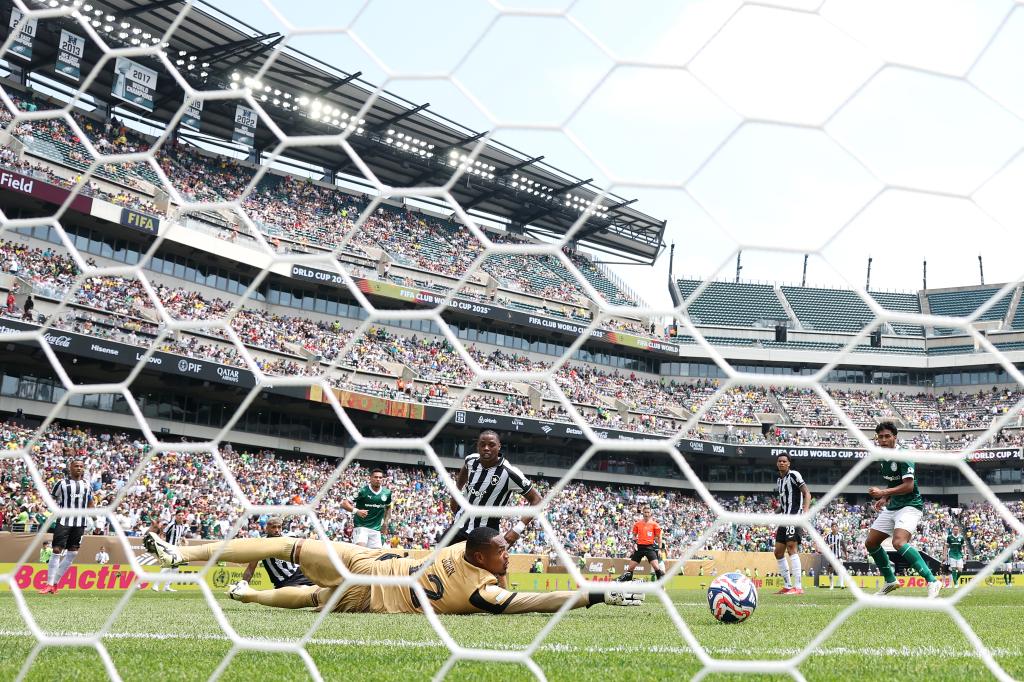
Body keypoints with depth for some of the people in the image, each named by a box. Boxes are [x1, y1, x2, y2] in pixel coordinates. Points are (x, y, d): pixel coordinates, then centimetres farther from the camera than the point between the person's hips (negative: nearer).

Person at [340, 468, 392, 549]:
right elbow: (344, 504, -11)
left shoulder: (387, 493, 5)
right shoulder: (362, 491, -10)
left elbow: (388, 507, 27)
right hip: (361, 526, -5)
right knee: (360, 548, -25)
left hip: (376, 528, 5)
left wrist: (386, 520, 12)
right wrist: (356, 511, -27)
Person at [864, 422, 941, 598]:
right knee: (870, 543, 11)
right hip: (892, 507, 10)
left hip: (910, 506, -9)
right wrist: (884, 499, 9)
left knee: (899, 542, -31)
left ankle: (932, 582, -31)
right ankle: (890, 580, 27)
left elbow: (908, 485, -22)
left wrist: (883, 493, -22)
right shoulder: (882, 459, 11)